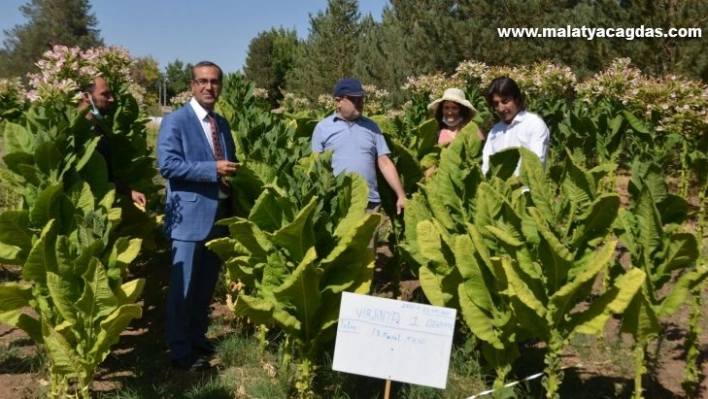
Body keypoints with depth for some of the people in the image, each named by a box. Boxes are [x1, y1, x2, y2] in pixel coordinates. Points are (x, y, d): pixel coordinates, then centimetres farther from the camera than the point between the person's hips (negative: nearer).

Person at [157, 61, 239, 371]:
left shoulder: (222, 123, 15)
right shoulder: (175, 121, -8)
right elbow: (167, 165, -19)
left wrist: (232, 170, 3)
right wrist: (213, 169, -23)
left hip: (219, 214, 7)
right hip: (190, 215, -7)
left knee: (207, 284, 15)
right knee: (183, 285, 1)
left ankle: (198, 337, 31)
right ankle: (180, 350, 13)